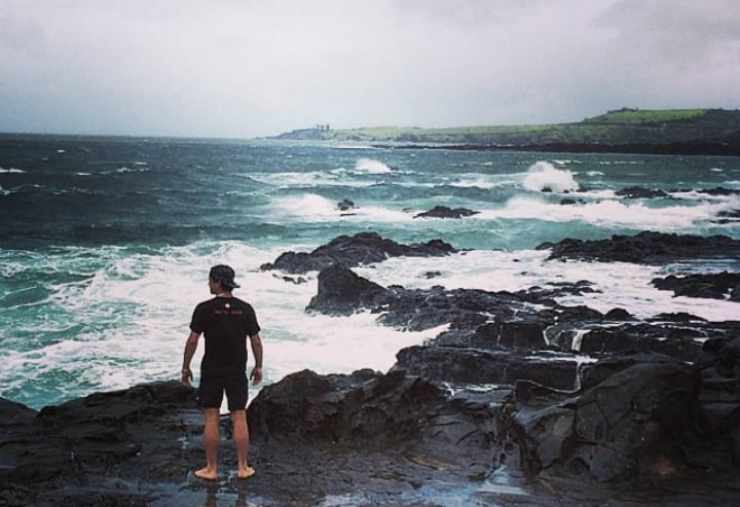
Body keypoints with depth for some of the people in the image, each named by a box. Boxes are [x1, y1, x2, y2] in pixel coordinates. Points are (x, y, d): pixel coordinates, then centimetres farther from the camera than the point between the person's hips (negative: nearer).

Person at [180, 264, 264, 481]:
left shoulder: (204, 308, -9)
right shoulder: (245, 308, -1)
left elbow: (192, 341, -9)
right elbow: (256, 341, 0)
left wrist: (185, 368, 1)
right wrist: (258, 367, 11)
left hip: (211, 371, -2)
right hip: (237, 371, 2)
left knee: (211, 419, 5)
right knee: (239, 418, 6)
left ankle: (211, 468, 11)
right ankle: (243, 467, 10)